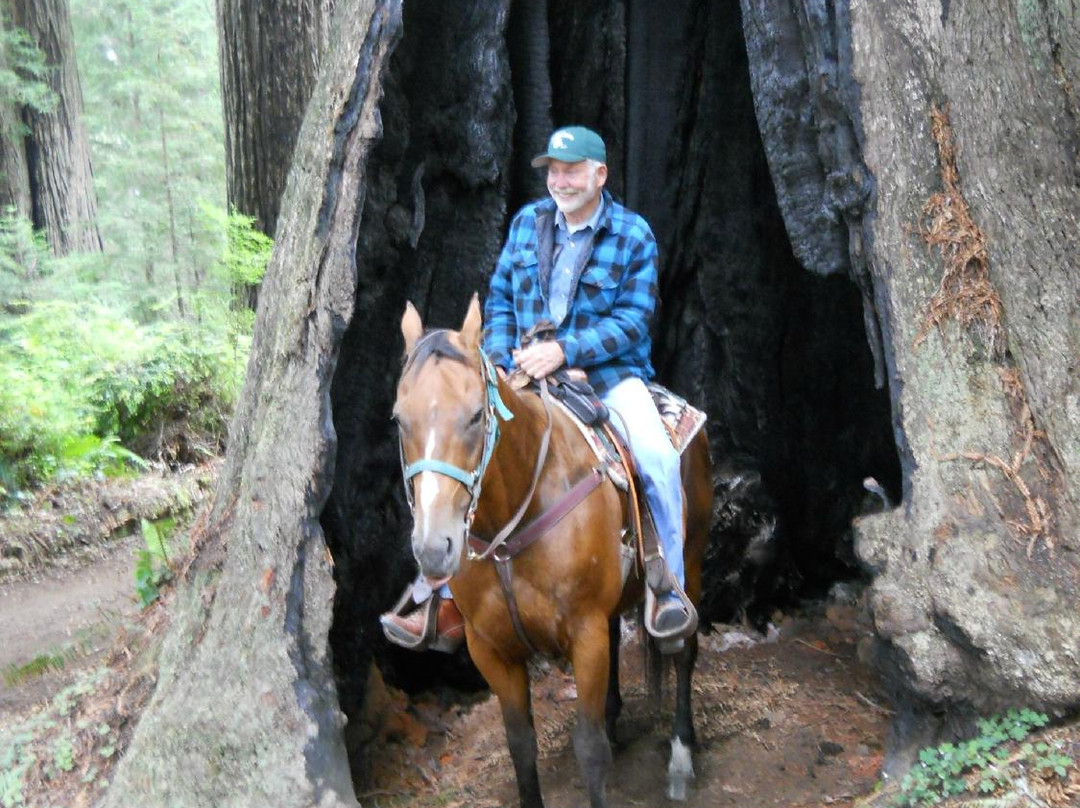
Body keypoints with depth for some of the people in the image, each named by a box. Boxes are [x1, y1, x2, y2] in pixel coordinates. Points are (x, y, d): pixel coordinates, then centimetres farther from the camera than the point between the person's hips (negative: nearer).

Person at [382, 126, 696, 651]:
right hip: (528, 375, 3)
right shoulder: (528, 222, 9)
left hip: (608, 373, -3)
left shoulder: (633, 235, -2)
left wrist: (564, 350, -21)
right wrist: (500, 362, -6)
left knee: (657, 455, -29)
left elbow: (632, 320, -10)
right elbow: (499, 299, 12)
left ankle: (671, 588, -11)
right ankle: (450, 599, -3)